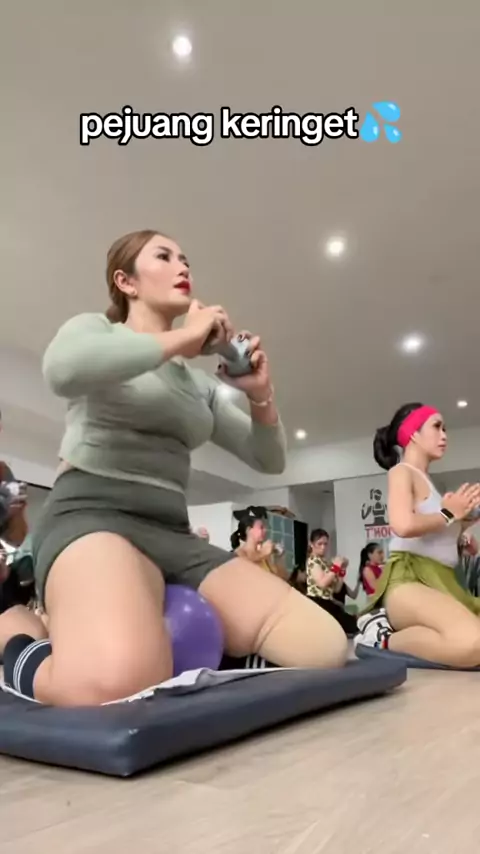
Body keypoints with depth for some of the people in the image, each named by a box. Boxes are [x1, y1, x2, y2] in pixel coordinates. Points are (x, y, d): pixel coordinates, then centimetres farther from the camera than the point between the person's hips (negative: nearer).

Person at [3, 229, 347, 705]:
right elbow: (62, 369, -19)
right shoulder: (94, 329, 9)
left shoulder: (199, 382, 24)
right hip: (93, 517, -5)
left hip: (174, 534, 6)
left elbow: (269, 461, 22)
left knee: (326, 650, -13)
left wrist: (261, 395, 3)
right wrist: (181, 339, -9)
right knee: (123, 683, -38)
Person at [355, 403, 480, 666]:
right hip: (409, 580, -10)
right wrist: (449, 514, -4)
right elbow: (404, 525, -21)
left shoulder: (425, 481, 24)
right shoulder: (401, 472, 0)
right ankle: (384, 636, -11)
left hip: (441, 582, 10)